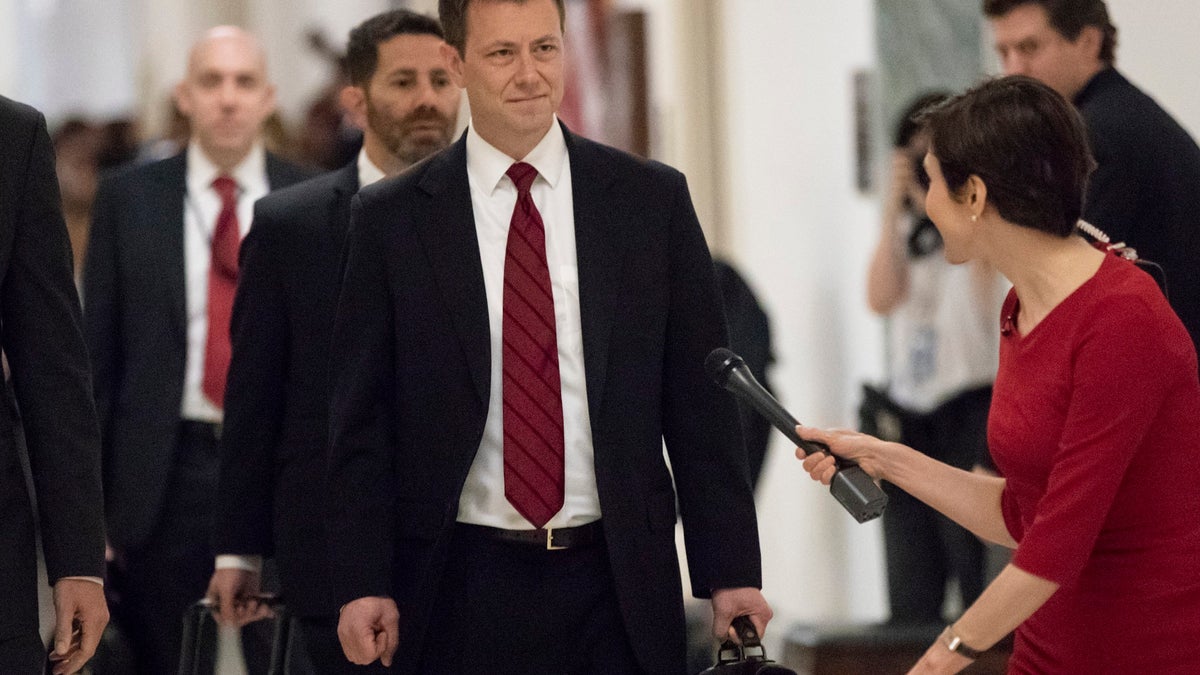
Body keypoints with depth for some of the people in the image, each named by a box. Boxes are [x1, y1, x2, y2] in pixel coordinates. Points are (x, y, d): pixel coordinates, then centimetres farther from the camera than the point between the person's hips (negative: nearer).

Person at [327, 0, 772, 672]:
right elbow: (362, 421, 3)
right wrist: (362, 585, -6)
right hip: (459, 589, 0)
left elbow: (702, 403, 4)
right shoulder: (393, 219, 3)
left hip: (618, 590, 1)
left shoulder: (653, 199, 4)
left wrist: (730, 574, -1)